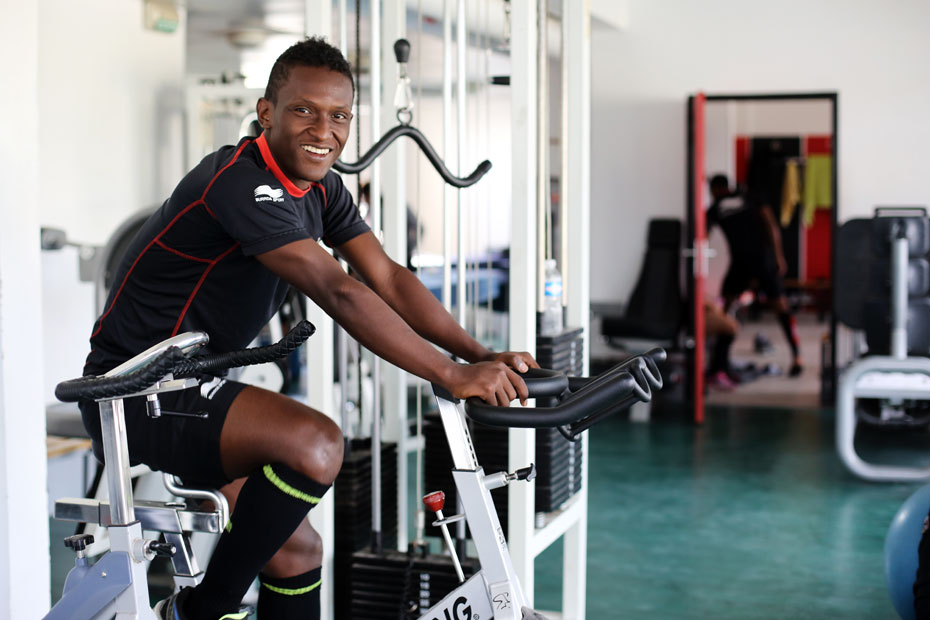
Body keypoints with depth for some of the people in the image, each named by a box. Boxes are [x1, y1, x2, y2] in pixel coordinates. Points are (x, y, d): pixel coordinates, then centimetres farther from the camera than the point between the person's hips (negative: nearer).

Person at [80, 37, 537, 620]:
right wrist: (452, 376, -34)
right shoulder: (241, 182, -24)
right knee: (315, 444, -29)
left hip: (191, 386, 9)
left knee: (296, 551, 10)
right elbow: (339, 294, -32)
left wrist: (483, 357, -13)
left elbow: (389, 278, -1)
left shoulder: (321, 188, 6)